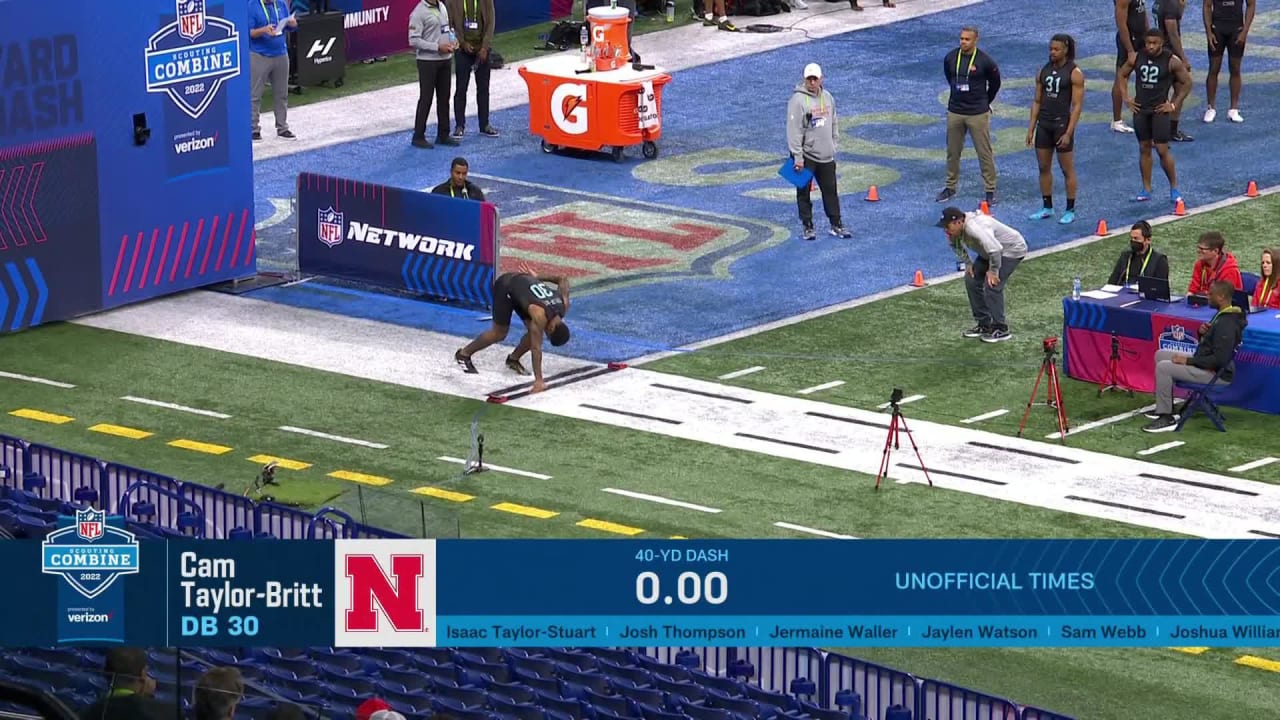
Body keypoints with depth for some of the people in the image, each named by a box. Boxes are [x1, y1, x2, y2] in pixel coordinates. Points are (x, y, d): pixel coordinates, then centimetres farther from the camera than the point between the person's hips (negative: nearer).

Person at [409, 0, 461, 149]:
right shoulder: (419, 12, -15)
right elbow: (414, 40, -18)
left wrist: (453, 40, 0)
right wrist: (438, 47, -19)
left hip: (445, 59, 7)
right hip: (428, 61, -7)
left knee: (444, 98, 13)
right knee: (426, 99, -2)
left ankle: (443, 135, 23)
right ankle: (418, 137, 7)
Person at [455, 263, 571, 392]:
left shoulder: (563, 305, -17)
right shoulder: (540, 315, -37)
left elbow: (563, 279, 2)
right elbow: (536, 348, -39)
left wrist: (537, 277, 11)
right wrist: (539, 381, -42)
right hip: (505, 286, -7)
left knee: (534, 333, -3)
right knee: (499, 333, -3)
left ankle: (513, 359, 19)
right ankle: (463, 355, 14)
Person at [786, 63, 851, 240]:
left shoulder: (828, 98, 8)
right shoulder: (798, 100, -13)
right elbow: (794, 130, -16)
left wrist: (833, 146, 16)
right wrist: (797, 156, -18)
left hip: (826, 156, 6)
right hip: (805, 156, -6)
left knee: (831, 191, 9)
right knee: (804, 192, 3)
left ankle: (836, 225, 18)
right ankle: (808, 227, 11)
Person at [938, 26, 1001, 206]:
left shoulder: (984, 61, -12)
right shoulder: (950, 58, -2)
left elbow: (995, 83, 5)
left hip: (978, 114, -4)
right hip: (955, 112, 4)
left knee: (985, 153, 0)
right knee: (953, 152, 11)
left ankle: (990, 190, 6)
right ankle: (951, 187, 24)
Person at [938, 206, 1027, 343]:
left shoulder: (975, 228, -41)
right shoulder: (956, 229, -12)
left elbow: (995, 249, -48)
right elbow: (956, 245, 13)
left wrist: (993, 271, -33)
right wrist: (967, 263, 5)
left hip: (1012, 249, -9)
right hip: (989, 253, 9)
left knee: (991, 286, -19)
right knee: (972, 280, 6)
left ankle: (1001, 329, -6)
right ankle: (984, 325, 17)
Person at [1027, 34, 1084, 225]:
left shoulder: (1074, 73, -8)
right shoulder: (1044, 71, 8)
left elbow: (1077, 105, -12)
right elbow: (1037, 101, 12)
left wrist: (1068, 132, -17)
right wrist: (1031, 128, 6)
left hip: (1062, 123, -6)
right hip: (1044, 123, 6)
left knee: (1067, 169, 2)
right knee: (1043, 167, 10)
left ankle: (1070, 210, 9)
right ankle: (1047, 207, 20)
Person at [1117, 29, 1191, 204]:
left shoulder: (1171, 61, -11)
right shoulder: (1137, 58, -1)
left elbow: (1187, 82, -1)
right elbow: (1121, 74, 14)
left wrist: (1174, 105, -5)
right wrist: (1126, 98, 6)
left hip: (1160, 110, -4)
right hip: (1140, 109, 4)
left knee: (1162, 149, -6)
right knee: (1144, 149, 9)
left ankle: (1174, 188, 7)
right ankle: (1146, 190, 16)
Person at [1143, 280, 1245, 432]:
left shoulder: (1227, 324, -25)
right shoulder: (1222, 315, 7)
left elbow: (1220, 360, -29)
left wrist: (1188, 361, -21)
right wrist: (1203, 332, -2)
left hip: (1217, 373, -11)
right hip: (1204, 361, 11)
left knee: (1163, 367, -20)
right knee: (1161, 355, 14)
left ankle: (1167, 418, -12)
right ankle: (1166, 408, 17)